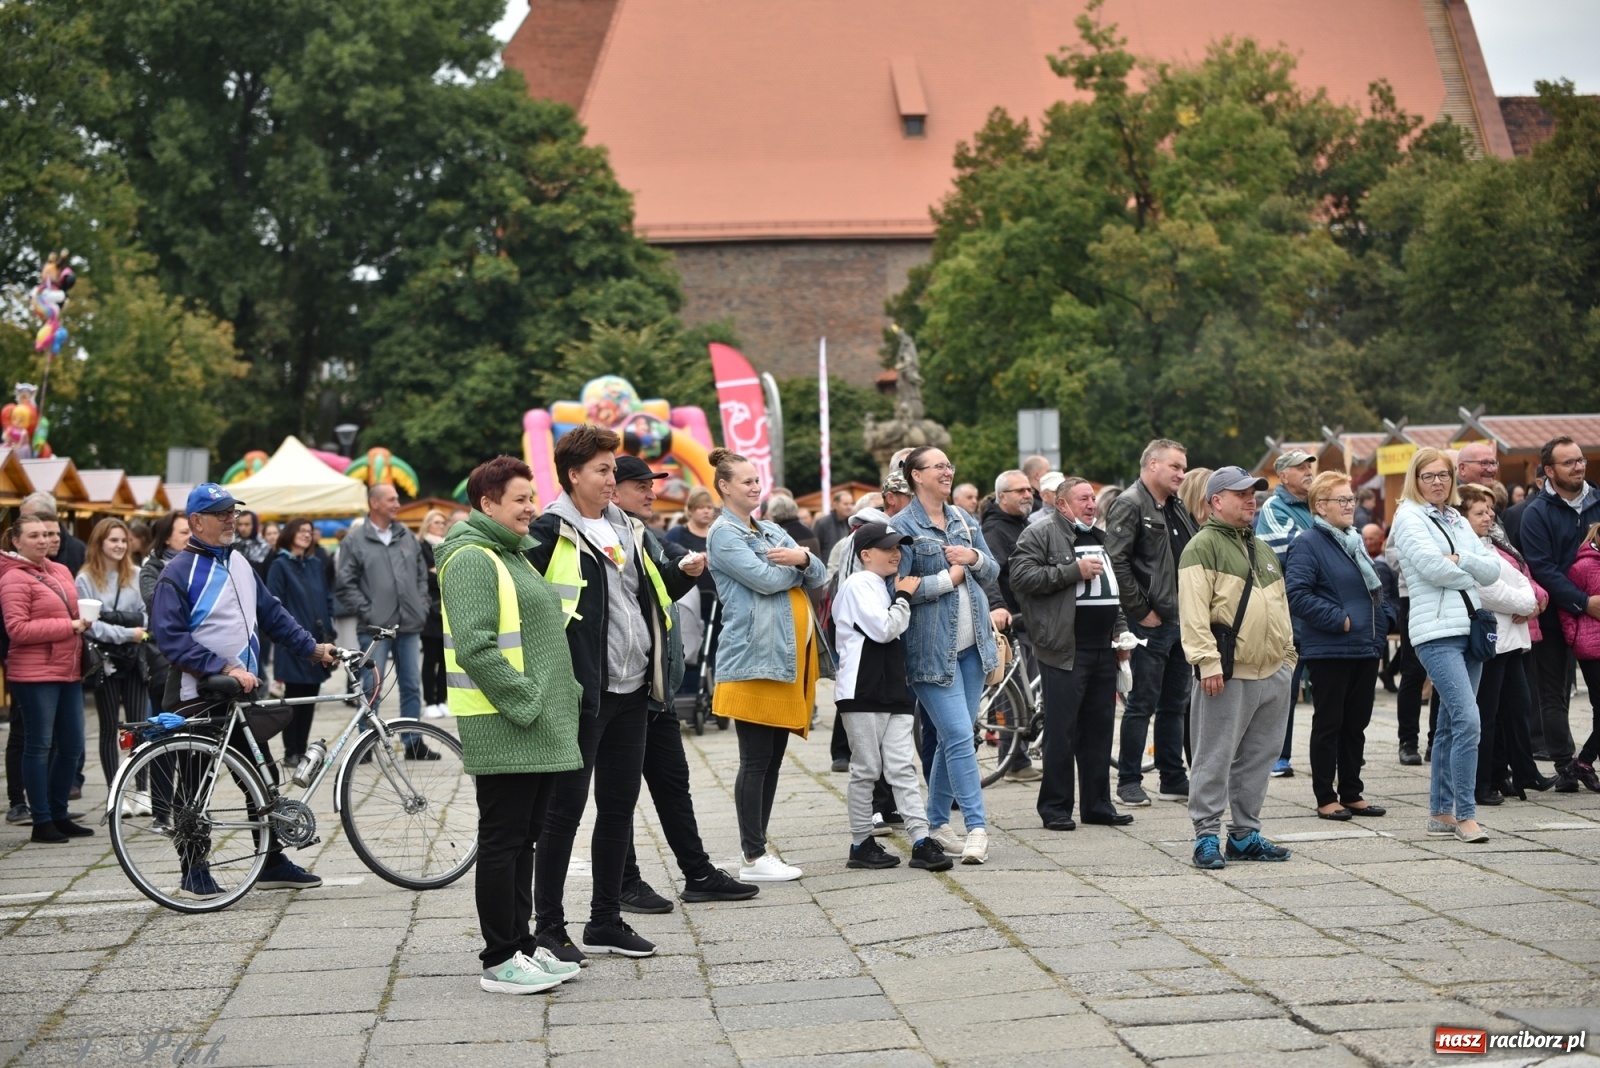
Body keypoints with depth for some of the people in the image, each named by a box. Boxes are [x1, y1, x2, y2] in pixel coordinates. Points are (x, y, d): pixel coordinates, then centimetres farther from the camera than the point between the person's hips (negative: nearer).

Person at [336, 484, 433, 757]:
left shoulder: (407, 536, 12)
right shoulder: (355, 540, -2)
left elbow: (422, 574, 18)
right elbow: (345, 585, -4)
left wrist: (421, 607, 7)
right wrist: (367, 612, -10)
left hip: (409, 624, 4)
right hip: (376, 628, -4)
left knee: (412, 685, 8)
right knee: (372, 687, -3)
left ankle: (414, 743, 15)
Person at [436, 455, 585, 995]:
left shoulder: (514, 555, 20)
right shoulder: (471, 558, -13)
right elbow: (475, 647, -23)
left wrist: (564, 694, 15)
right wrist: (524, 700, -21)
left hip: (539, 728, 10)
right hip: (502, 729, -10)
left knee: (524, 838, 14)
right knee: (502, 841, -3)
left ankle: (522, 944, 22)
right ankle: (499, 961, 3)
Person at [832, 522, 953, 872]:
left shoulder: (883, 588, 21)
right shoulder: (858, 584, -8)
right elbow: (883, 629, -18)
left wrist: (903, 597, 15)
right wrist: (904, 597, -7)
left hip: (893, 691, 8)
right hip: (863, 692, -8)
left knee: (903, 768, 2)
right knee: (866, 770, -1)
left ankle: (921, 841, -3)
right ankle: (861, 844, 8)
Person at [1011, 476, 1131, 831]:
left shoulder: (1100, 539, 21)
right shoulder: (1040, 535, -4)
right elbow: (1021, 575, -17)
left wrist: (1121, 629, 18)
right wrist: (1074, 571, -16)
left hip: (1103, 649, 7)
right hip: (1065, 650, -7)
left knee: (1100, 729, 10)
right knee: (1062, 731, -4)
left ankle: (1098, 804, 18)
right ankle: (1055, 807, 4)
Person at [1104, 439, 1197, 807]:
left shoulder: (1176, 507, 16)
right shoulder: (1130, 505, -11)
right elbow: (1117, 561, -19)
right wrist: (1141, 610, -18)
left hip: (1181, 621, 8)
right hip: (1152, 623, -8)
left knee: (1175, 704, 13)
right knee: (1142, 704, -3)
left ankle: (1173, 779, 22)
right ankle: (1129, 782, 5)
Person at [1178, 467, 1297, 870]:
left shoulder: (1262, 549, 21)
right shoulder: (1202, 547, -6)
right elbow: (1194, 612, -14)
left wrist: (1287, 655, 21)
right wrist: (1207, 661, -21)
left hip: (1273, 674, 8)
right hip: (1228, 675, -8)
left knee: (1257, 759, 11)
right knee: (1215, 758, -4)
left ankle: (1245, 835, 19)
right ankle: (1206, 837, 2)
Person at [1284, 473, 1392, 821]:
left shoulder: (1355, 541, 16)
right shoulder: (1307, 544, -10)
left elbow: (1376, 587, 26)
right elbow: (1297, 595, -20)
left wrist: (1385, 618, 9)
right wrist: (1339, 619, -19)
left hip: (1366, 648, 8)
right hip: (1329, 651, -8)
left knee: (1356, 723, 12)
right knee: (1329, 724, 0)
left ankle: (1351, 793, 20)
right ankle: (1326, 798, 8)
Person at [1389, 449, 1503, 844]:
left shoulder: (1458, 521, 18)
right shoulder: (1409, 518, -2)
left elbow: (1492, 570, 9)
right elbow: (1432, 566, -16)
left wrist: (1459, 561, -8)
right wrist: (1470, 575, 1)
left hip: (1470, 628, 7)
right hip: (1436, 631, -7)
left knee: (1451, 725, 10)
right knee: (1467, 719, -17)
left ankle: (1441, 813, 16)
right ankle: (1466, 815, -13)